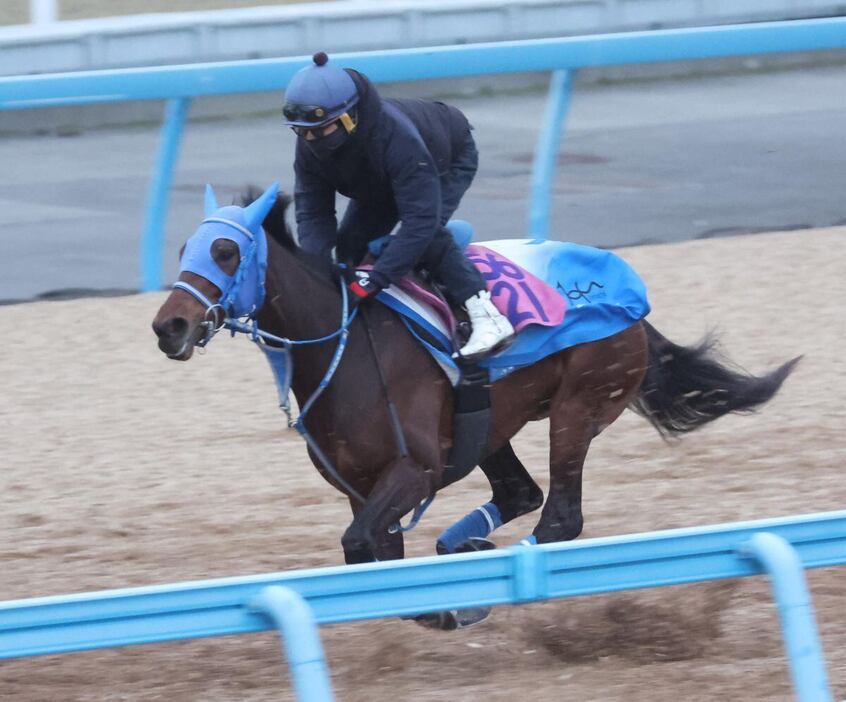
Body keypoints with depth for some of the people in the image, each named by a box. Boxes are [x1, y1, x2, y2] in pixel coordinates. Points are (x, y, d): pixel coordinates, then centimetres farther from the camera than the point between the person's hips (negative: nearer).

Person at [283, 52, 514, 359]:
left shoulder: (396, 136, -48)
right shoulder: (310, 145, -28)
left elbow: (421, 217, -51)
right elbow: (312, 213, -23)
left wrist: (375, 279, -56)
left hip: (451, 162, -7)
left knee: (426, 233, -31)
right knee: (350, 240, -7)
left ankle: (487, 316, -30)